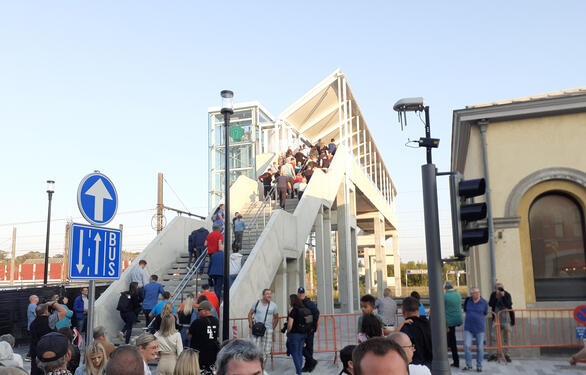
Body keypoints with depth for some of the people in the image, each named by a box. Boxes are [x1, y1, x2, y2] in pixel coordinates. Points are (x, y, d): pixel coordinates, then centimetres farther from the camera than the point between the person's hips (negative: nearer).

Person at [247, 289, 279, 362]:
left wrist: (272, 328, 6)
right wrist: (251, 326, 0)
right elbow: (250, 314, 9)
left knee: (266, 351, 3)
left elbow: (276, 318, 12)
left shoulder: (274, 305, 3)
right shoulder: (256, 303, 2)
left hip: (268, 330, 1)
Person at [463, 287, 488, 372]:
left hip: (479, 328, -1)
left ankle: (479, 365, 20)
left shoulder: (484, 302, -6)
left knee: (480, 348, 5)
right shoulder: (467, 301, 0)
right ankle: (469, 365, 6)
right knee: (467, 346, -7)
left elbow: (485, 313, 9)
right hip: (468, 328, 1)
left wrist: (477, 317, 11)